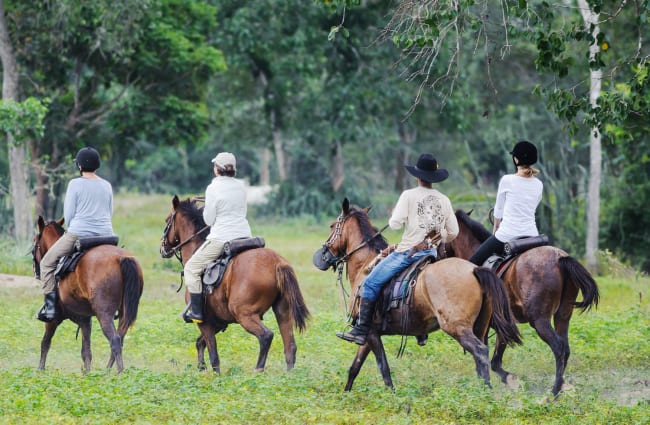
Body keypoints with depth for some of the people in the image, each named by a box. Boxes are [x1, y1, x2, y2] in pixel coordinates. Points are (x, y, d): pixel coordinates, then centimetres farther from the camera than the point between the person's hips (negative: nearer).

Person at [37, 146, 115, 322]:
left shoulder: (75, 184, -6)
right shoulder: (107, 186, 9)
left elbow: (68, 214, -4)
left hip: (78, 234, -5)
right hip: (105, 234, 5)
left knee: (47, 263, 9)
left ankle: (50, 306, -1)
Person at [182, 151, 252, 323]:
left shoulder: (213, 189, -11)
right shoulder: (241, 187, 7)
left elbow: (209, 220, -7)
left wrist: (206, 210, 13)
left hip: (221, 238, -6)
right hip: (244, 236, 6)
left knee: (191, 268, 4)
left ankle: (196, 311, -3)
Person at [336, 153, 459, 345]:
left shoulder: (409, 195, -7)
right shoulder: (444, 200, 8)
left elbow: (395, 224, -12)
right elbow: (453, 232, 11)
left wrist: (393, 217, 11)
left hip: (407, 251, -6)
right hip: (432, 252, 6)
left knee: (371, 284, -2)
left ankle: (361, 331, -10)